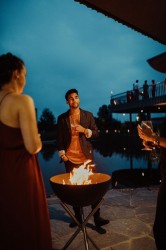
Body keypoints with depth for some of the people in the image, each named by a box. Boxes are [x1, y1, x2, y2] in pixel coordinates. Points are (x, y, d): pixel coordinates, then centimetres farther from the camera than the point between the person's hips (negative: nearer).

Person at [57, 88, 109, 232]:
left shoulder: (88, 115, 5)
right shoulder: (62, 118, 6)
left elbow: (96, 134, 3)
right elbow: (60, 138, 7)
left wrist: (85, 130, -14)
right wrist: (62, 154, -3)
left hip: (86, 156, 0)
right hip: (70, 158, 1)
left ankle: (97, 218, 9)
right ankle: (78, 217, 21)